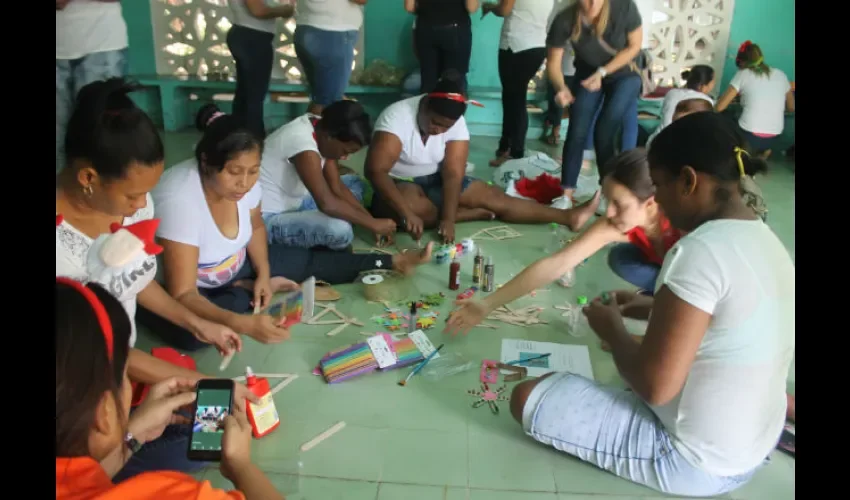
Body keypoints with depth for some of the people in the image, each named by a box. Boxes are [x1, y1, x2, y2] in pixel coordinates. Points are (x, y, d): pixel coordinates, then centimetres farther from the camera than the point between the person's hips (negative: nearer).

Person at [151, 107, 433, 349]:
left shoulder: (245, 180, -18)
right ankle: (260, 292, -11)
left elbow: (255, 228, 5)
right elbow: (182, 295, -37)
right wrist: (244, 323, -51)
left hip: (233, 267, 6)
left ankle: (391, 262, 14)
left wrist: (263, 274, -13)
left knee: (307, 261, -2)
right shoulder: (179, 201, -37)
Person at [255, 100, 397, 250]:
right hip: (267, 219, -10)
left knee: (354, 183, 11)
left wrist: (371, 221, -6)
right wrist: (373, 224, -26)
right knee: (340, 229, -31)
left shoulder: (322, 130, -2)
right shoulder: (303, 143, -30)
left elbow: (337, 187, 2)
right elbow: (327, 204, -36)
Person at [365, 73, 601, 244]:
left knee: (494, 196, -9)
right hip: (398, 184, -4)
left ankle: (569, 217, -8)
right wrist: (407, 213, -44)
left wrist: (448, 218, -34)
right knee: (415, 206, -39)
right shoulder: (397, 117, -27)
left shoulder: (456, 123, -13)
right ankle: (479, 214, -18)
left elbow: (453, 175, -18)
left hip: (434, 182, 5)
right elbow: (375, 170, -34)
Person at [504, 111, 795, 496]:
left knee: (526, 398, -7)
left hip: (692, 462, -9)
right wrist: (653, 308, 10)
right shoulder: (765, 240, 0)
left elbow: (654, 385, -29)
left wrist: (612, 328, -11)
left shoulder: (701, 251, -29)